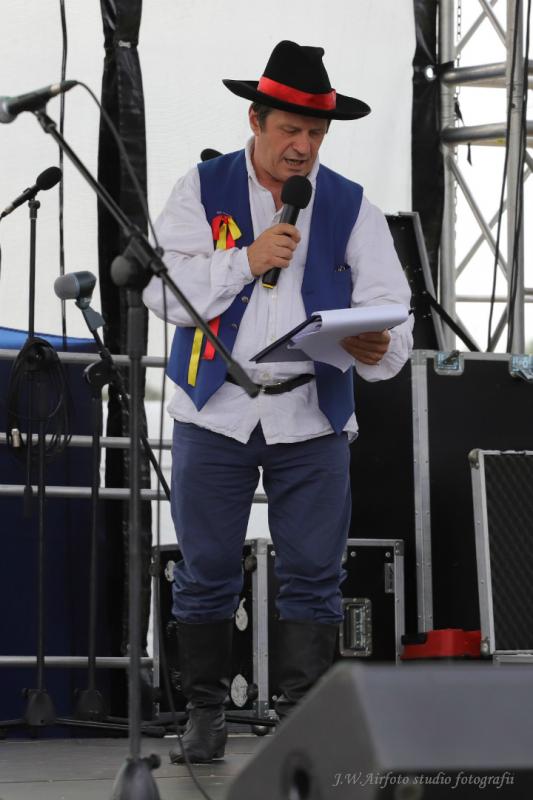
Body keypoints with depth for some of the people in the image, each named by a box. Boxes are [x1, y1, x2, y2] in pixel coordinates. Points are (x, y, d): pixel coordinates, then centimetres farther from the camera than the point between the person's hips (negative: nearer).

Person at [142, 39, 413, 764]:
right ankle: (206, 715, 17)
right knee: (206, 574, 4)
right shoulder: (201, 191, 5)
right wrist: (248, 262, -12)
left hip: (313, 414, 1)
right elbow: (162, 290, -4)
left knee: (313, 577, -1)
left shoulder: (351, 208, 8)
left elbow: (389, 304, 0)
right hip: (216, 411, -1)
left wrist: (377, 348, -22)